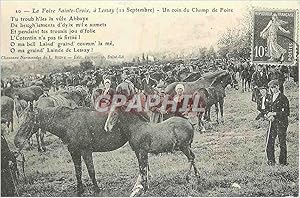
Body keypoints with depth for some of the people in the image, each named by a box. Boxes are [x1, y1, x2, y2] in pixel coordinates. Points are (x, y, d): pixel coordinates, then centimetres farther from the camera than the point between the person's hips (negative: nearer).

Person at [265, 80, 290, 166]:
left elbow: (287, 113, -12)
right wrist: (269, 115, -1)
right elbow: (268, 109, 20)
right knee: (269, 141, 4)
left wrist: (274, 114, -17)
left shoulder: (283, 98, -10)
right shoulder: (271, 97, 12)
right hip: (273, 123, 6)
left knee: (282, 143, 1)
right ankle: (271, 160, 15)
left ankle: (283, 162, 10)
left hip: (281, 123, -6)